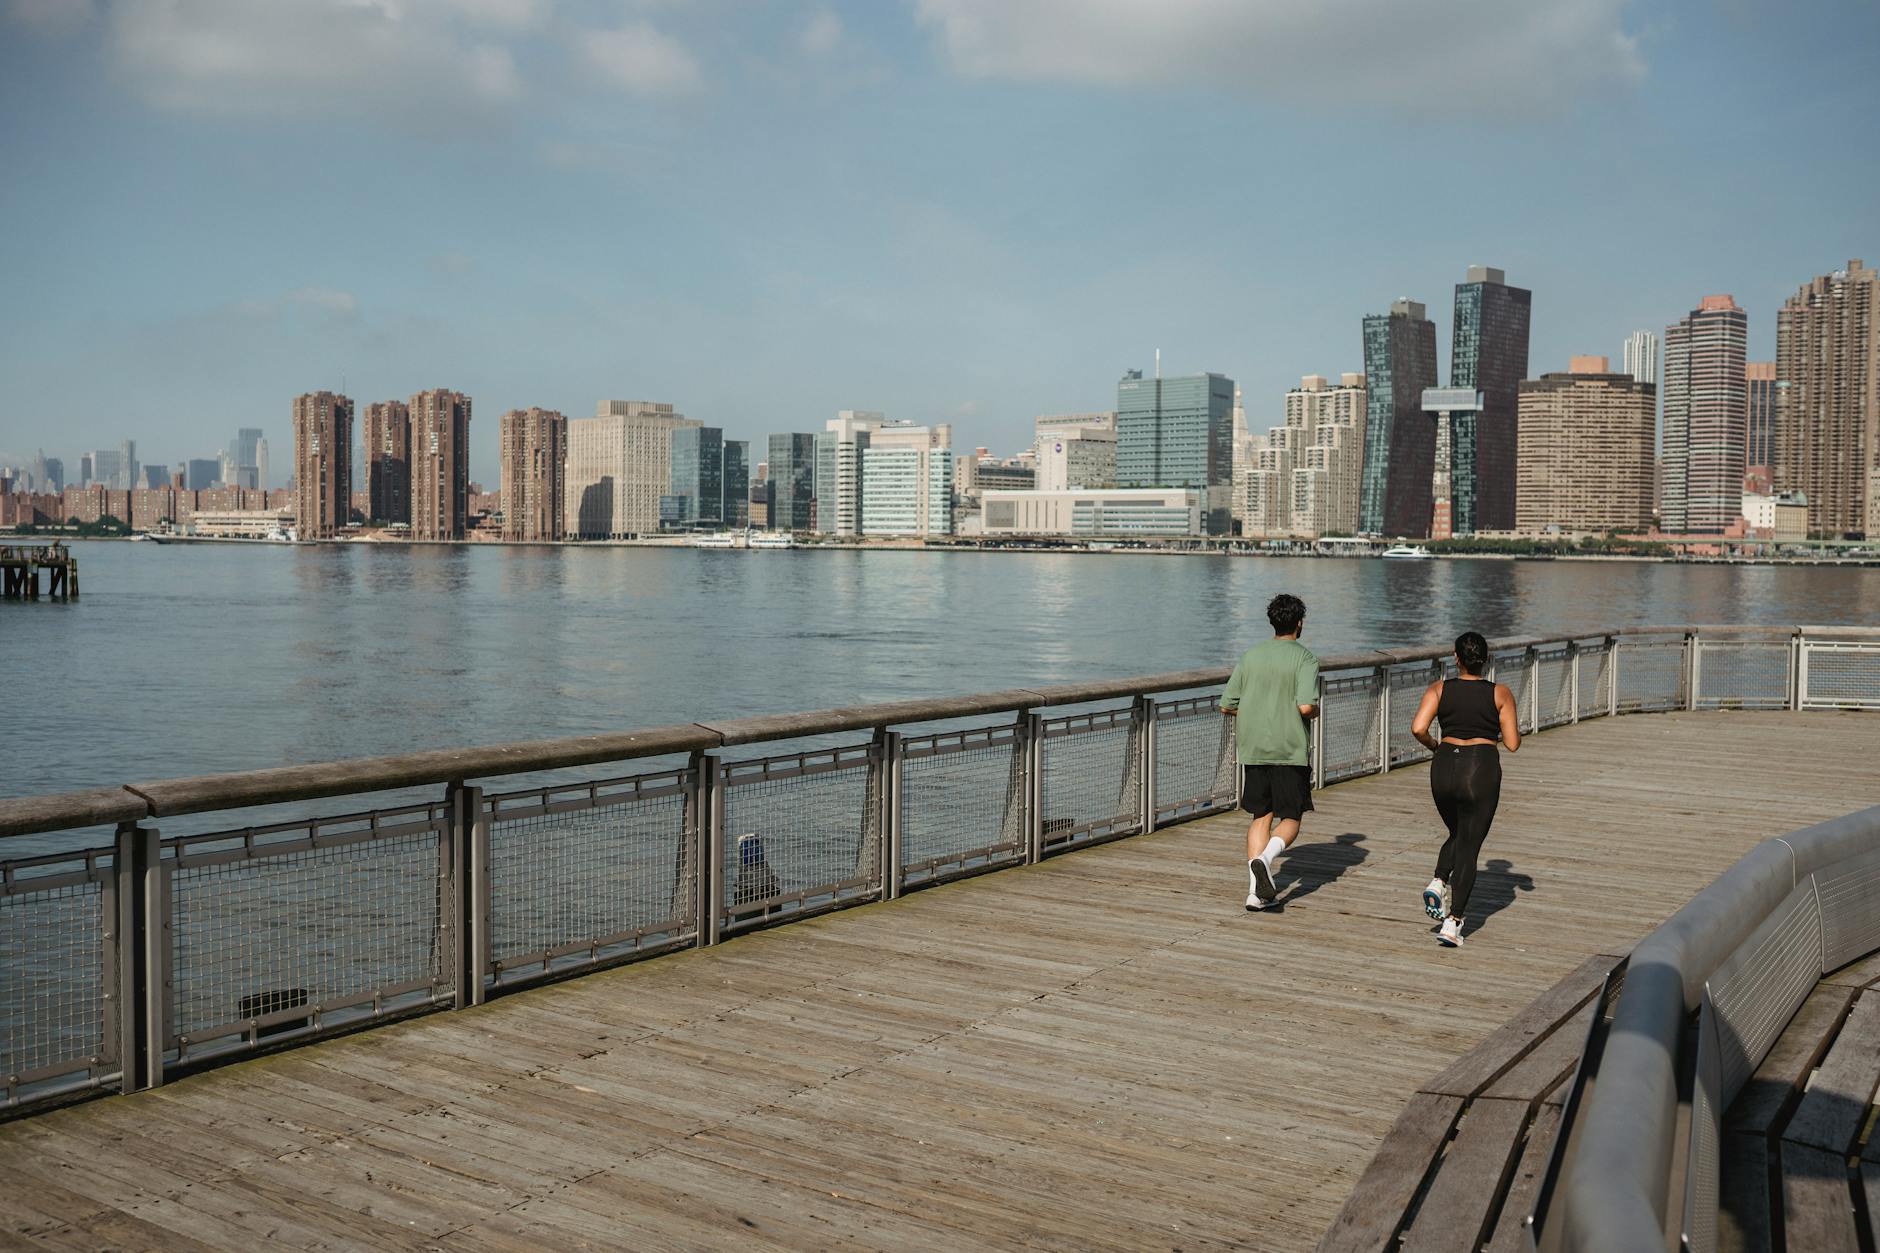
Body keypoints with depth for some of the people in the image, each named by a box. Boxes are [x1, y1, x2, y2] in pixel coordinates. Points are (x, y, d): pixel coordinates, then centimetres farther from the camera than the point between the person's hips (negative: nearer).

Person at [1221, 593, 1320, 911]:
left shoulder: (1250, 656, 7)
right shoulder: (1305, 658, -7)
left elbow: (1227, 706, 6)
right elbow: (1306, 706, -20)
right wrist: (1315, 712, 3)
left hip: (1252, 750, 4)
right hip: (1290, 750, -4)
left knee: (1261, 817, 13)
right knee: (1290, 820, 7)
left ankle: (1257, 891, 6)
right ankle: (1264, 859, -23)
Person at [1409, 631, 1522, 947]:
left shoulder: (1439, 688, 1)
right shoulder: (1500, 693, -1)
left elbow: (1418, 728, -12)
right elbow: (1512, 744, -2)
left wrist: (1434, 745, 7)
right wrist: (1505, 727, 19)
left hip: (1444, 768, 2)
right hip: (1482, 770, -2)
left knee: (1457, 835, 26)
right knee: (1469, 847, 3)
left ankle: (1439, 882, -1)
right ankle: (1453, 923, -5)